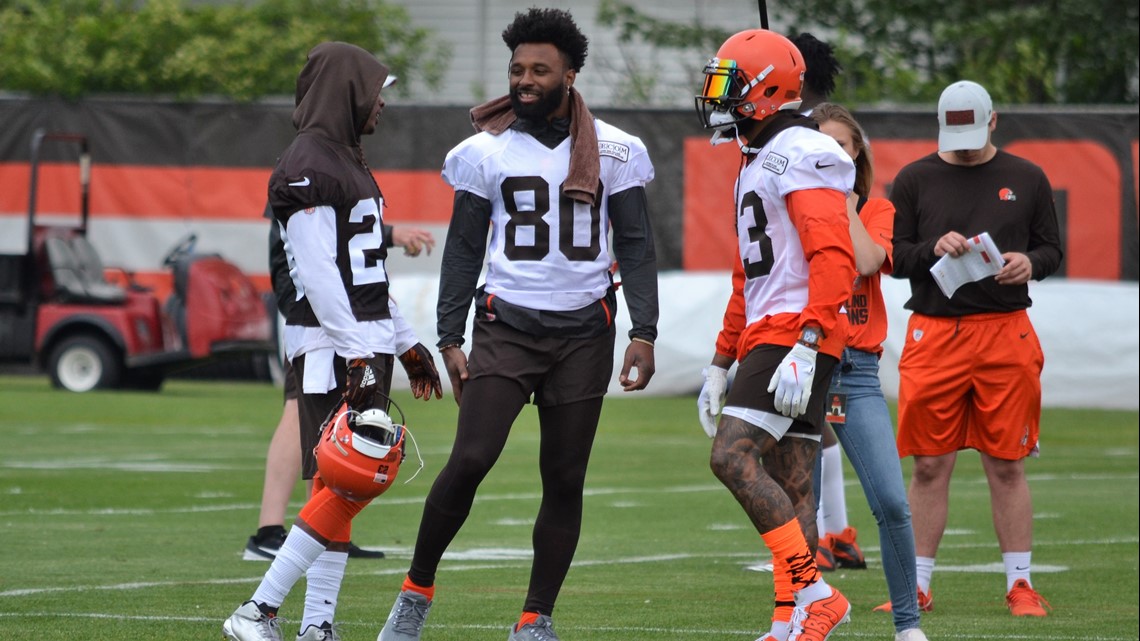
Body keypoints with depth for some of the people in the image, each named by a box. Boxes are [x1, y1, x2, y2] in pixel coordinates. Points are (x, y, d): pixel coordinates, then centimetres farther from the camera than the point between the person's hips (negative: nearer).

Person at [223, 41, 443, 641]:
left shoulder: (348, 161, 20)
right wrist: (356, 354, -21)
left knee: (346, 488, 7)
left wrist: (406, 343, 23)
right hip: (330, 344, -10)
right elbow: (317, 273, -18)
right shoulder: (307, 168, -12)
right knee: (345, 485, -15)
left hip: (367, 342, 10)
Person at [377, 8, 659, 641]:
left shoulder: (613, 151, 3)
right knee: (471, 458, -14)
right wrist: (450, 339, 0)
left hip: (583, 331, 1)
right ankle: (417, 590, 1)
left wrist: (643, 332, -4)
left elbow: (635, 246, 6)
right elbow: (463, 250, 6)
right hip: (506, 323, -1)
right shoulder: (486, 151, 2)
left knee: (564, 480, 2)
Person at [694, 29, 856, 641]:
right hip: (764, 337, 10)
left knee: (733, 457, -19)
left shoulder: (802, 154, -10)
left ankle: (810, 590, -19)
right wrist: (720, 365, 30)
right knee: (790, 487, 5)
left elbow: (834, 259, -21)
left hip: (795, 336, -10)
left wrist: (805, 346, -28)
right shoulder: (756, 162, 23)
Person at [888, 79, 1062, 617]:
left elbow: (1052, 249, 12)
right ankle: (918, 586, 7)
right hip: (933, 331, 0)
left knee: (1007, 466, 1)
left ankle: (1019, 584, 6)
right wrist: (933, 248, -14)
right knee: (929, 466, 2)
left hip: (1006, 331, 0)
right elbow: (893, 255, 6)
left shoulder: (1026, 179, 9)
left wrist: (1030, 262, -10)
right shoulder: (915, 180, 8)